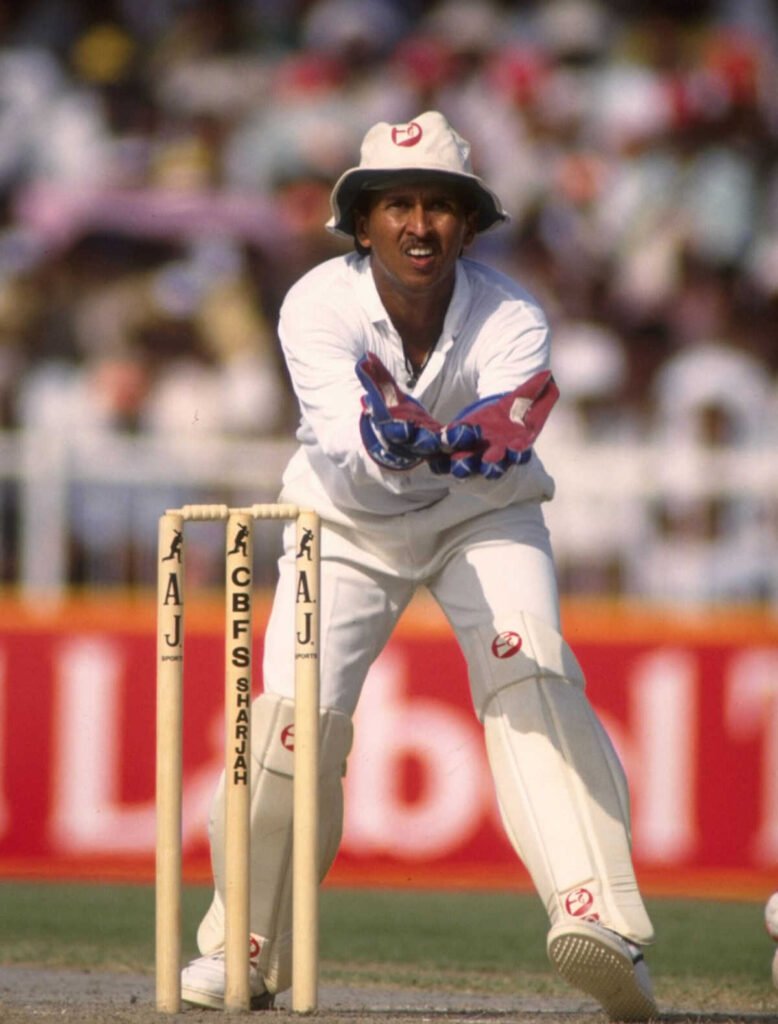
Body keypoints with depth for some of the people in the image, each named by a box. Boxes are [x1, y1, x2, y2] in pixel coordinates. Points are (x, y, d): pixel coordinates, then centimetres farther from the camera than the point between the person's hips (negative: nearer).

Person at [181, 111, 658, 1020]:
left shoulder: (512, 320, -25)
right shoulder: (319, 307, -25)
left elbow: (501, 442, -42)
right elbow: (344, 437, -41)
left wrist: (463, 445, -65)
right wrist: (383, 435, -64)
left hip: (484, 516, 0)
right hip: (349, 522, 0)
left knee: (531, 670, -26)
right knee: (295, 707, -14)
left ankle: (601, 920, -37)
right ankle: (245, 949, 8)